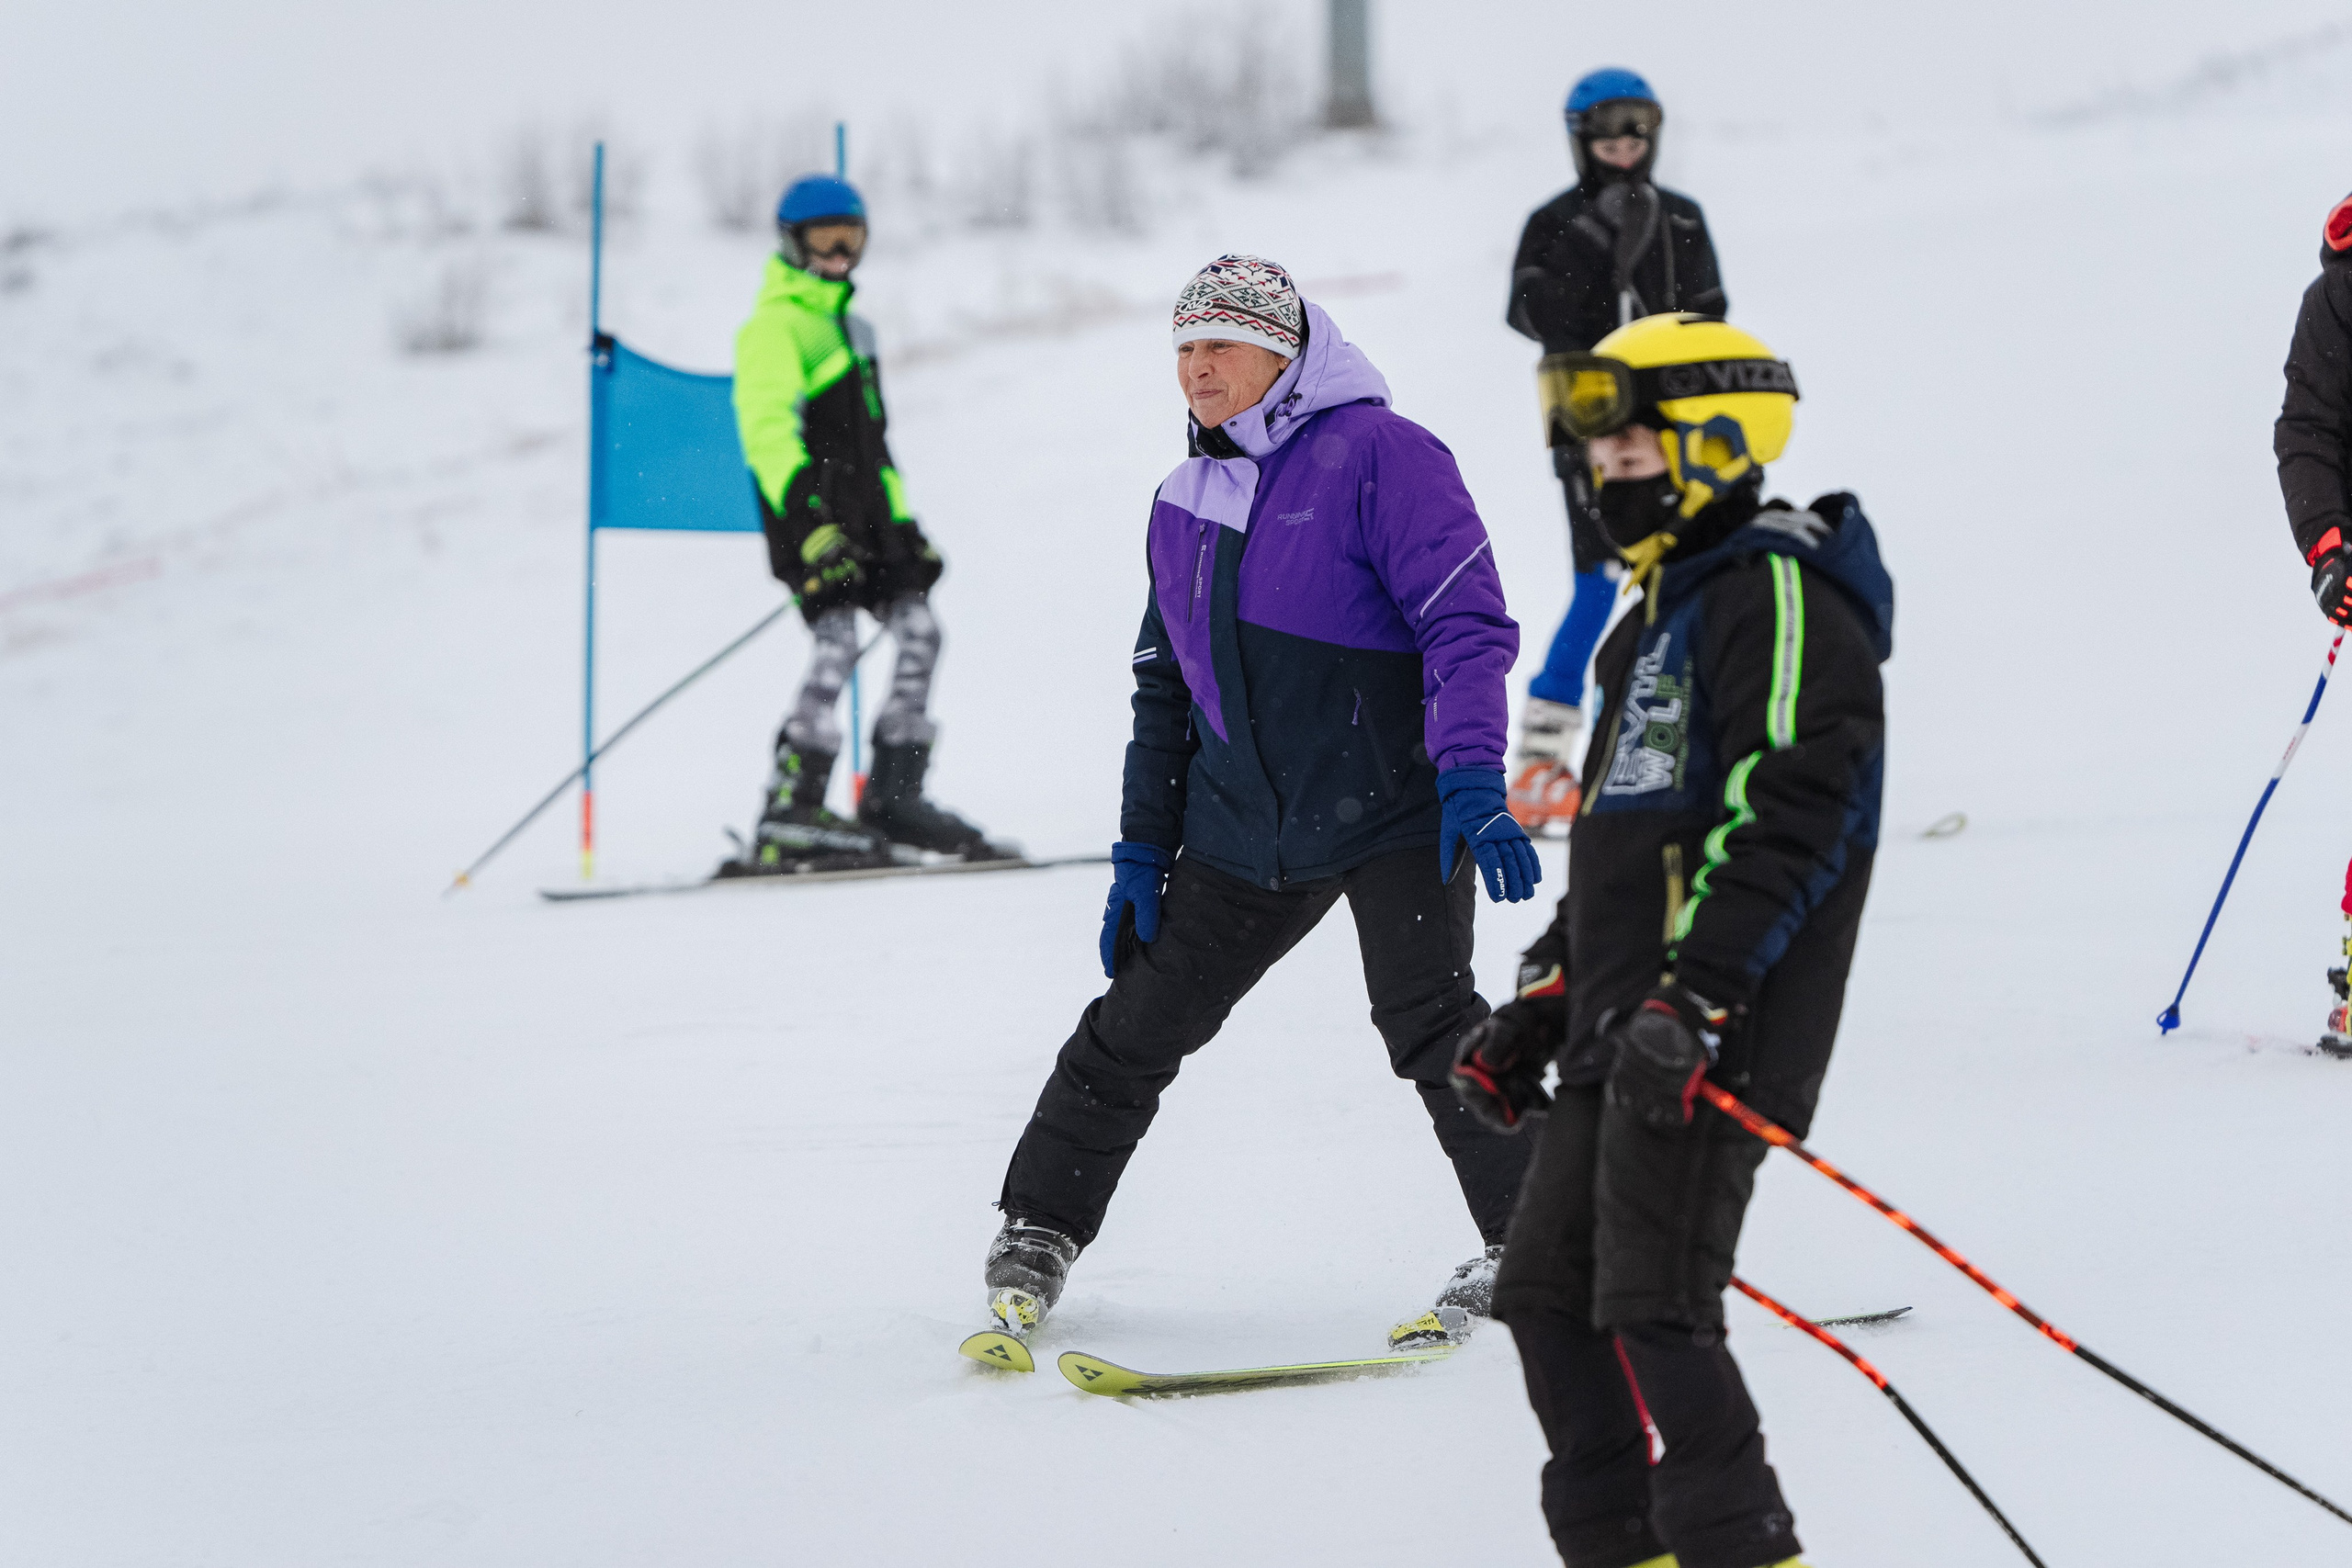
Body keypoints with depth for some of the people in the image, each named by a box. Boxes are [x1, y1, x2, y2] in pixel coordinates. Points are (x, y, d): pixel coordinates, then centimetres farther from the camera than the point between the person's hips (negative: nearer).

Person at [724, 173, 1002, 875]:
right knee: (837, 641, -19)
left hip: (863, 517, 9)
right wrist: (805, 513, -29)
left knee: (919, 632, 0)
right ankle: (788, 817, -20)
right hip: (810, 518, -9)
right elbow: (766, 427, -17)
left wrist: (901, 522, 27)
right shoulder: (775, 327, -5)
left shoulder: (846, 324, 25)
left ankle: (894, 797, 7)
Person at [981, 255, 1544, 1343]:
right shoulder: (1184, 504, 13)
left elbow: (1465, 621, -16)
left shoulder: (1377, 455, -9)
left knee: (1424, 1018, -18)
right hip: (1243, 833, 6)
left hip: (1390, 810, -6)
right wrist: (1142, 853, 16)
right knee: (1137, 1025, 7)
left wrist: (1473, 783, -26)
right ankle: (1039, 1231, 20)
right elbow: (1164, 691, 20)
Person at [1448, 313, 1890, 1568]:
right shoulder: (1668, 607, 23)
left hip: (1709, 1042, -10)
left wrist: (1695, 995, -28)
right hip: (1619, 1037, 10)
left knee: (1650, 1310, -15)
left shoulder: (1780, 593, -10)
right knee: (1546, 1293, 10)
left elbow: (1792, 809, -21)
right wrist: (1538, 1004, 23)